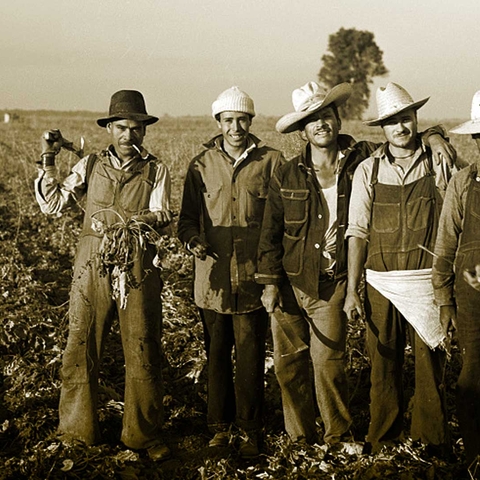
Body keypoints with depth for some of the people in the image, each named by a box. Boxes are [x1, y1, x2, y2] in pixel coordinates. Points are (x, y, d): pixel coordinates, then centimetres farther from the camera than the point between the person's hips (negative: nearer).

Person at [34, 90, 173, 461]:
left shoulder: (156, 171, 4)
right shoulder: (90, 166, 9)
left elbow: (162, 216, -11)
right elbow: (52, 204, 5)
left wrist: (123, 220, -30)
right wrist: (49, 160, -4)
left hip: (138, 269, -1)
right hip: (92, 269, 2)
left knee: (143, 355, 3)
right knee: (81, 350, 3)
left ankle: (145, 434, 17)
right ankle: (77, 431, 19)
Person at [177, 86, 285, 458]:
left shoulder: (271, 162, 2)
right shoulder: (202, 165, 8)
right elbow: (188, 215, 12)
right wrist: (192, 239, -10)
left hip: (252, 277, -2)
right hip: (213, 276, 2)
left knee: (250, 355, -1)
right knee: (217, 353, 11)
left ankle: (250, 430, 11)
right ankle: (220, 424, 24)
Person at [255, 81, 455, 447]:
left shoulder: (362, 160, -1)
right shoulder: (287, 176, 2)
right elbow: (271, 233, 6)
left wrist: (432, 137, -6)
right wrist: (270, 282, 1)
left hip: (332, 286, -2)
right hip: (289, 283, 2)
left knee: (329, 365, -5)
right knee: (288, 364, 7)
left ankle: (339, 440, 16)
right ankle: (300, 440, 26)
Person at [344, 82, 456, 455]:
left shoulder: (440, 163, 2)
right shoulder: (368, 171, 3)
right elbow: (357, 232, 1)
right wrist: (352, 289, -4)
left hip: (427, 282, 0)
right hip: (381, 282, 1)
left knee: (431, 362, 4)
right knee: (384, 363, 8)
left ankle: (432, 439, 20)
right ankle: (383, 436, 24)